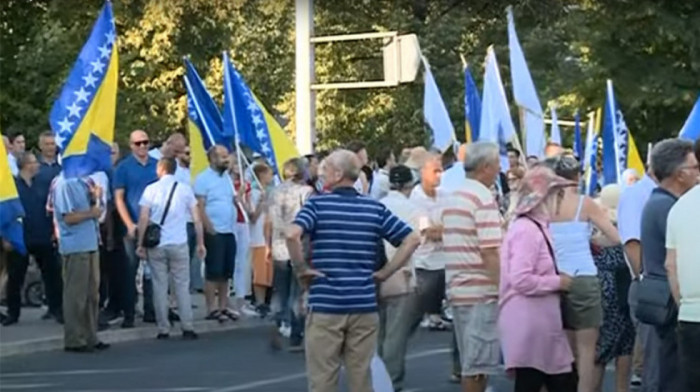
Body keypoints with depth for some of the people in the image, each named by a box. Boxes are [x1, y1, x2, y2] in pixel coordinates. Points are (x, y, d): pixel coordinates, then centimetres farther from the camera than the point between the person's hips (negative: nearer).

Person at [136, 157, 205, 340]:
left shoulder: (151, 189, -1)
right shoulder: (185, 190, 4)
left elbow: (143, 219, -5)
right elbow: (197, 219, 3)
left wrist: (141, 244, 1)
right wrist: (200, 243, 11)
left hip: (156, 245, -1)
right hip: (179, 244, 1)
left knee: (160, 287, 4)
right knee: (182, 286, 5)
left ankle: (163, 330, 4)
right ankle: (187, 328, 1)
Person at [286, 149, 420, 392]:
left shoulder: (317, 205, -4)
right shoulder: (375, 208, 6)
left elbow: (292, 235, -21)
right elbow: (412, 239, 2)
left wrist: (301, 268, -8)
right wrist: (385, 272, 5)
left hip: (325, 304, -3)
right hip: (364, 305, 3)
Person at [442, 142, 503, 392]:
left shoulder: (454, 197, 15)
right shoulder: (483, 197, -13)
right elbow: (490, 252, -20)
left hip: (457, 289, 9)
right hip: (482, 292, -9)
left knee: (471, 362, 13)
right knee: (479, 363, -5)